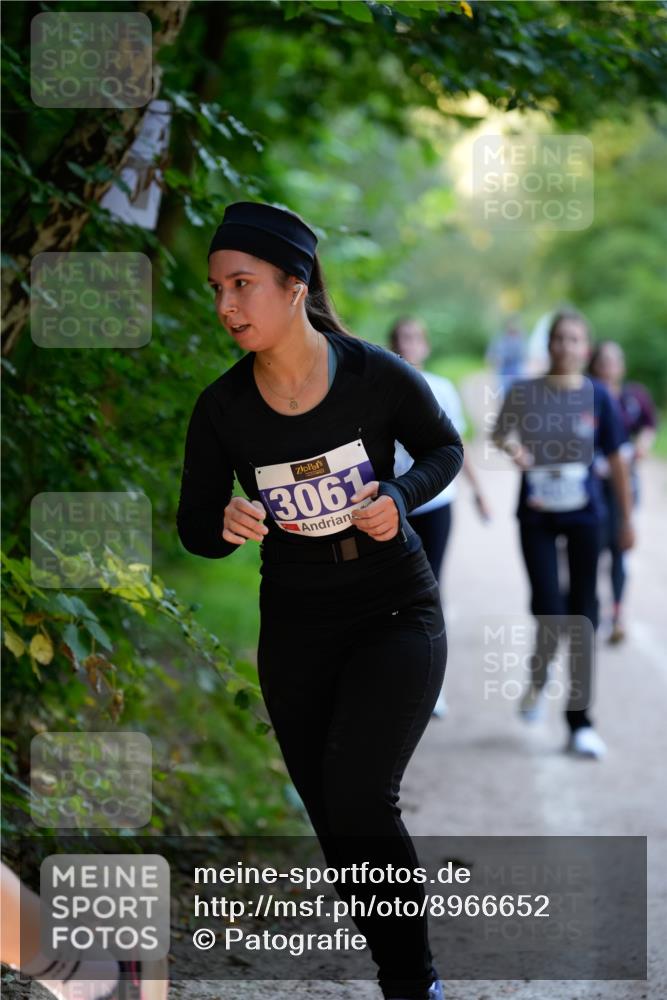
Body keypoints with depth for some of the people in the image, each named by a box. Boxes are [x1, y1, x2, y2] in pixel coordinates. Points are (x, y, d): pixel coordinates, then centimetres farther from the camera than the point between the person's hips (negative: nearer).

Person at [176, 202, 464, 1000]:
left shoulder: (377, 376, -15)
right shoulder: (222, 408, -9)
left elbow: (444, 448, 4)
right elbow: (194, 526, 1)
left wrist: (399, 497, -16)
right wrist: (226, 526, -22)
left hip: (396, 612, -3)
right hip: (295, 628, 3)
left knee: (357, 797, -21)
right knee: (335, 822, 9)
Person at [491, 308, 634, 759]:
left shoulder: (597, 396, -1)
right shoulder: (524, 392, -3)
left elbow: (616, 460, 5)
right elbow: (499, 434, 10)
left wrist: (627, 518, 8)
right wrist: (512, 447, -14)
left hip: (584, 515, 1)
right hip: (537, 516, -1)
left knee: (583, 615, 2)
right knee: (549, 610, -10)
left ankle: (580, 722, 10)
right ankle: (538, 679, 25)